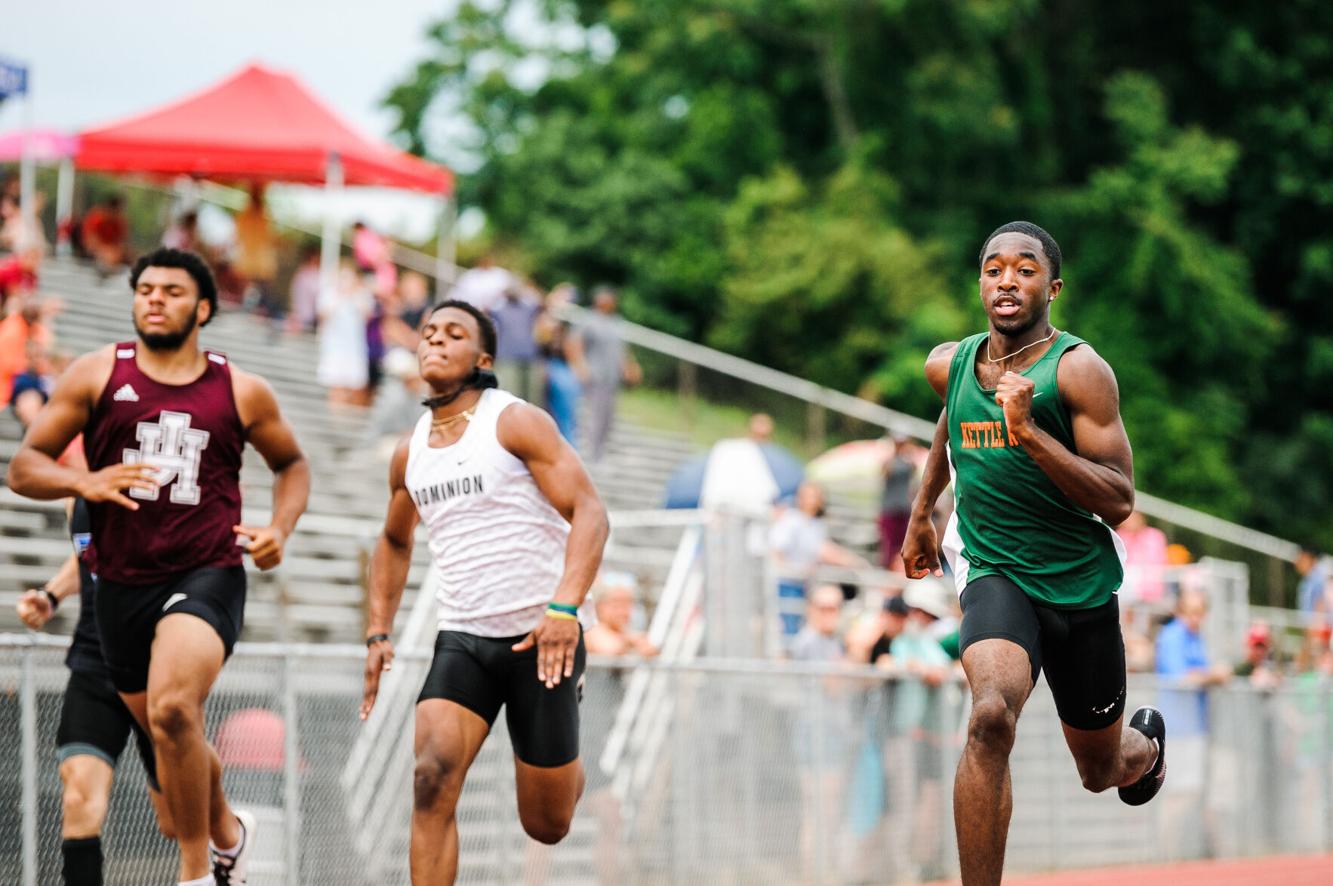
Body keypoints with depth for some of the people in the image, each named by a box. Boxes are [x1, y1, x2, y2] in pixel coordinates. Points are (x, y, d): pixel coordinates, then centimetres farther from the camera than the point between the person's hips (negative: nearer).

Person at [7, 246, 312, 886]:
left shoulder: (241, 392, 3)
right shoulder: (96, 375, 2)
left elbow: (291, 462, 20)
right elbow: (23, 467, 1)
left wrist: (280, 528, 2)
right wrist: (85, 482, -19)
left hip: (207, 575, -3)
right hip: (123, 584, 3)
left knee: (172, 708, -28)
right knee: (172, 737, 16)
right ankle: (228, 834, 46)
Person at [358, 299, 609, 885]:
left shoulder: (515, 422, -8)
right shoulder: (409, 454, 9)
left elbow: (589, 512, -15)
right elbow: (394, 542, 28)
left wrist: (564, 607, -28)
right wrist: (379, 633, 17)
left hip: (539, 638, -4)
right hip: (462, 639, 4)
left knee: (546, 825, 7)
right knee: (432, 782, -22)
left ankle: (571, 769, 45)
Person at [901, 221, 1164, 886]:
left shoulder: (1078, 369, -14)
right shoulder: (949, 364, 1)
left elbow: (1118, 503, -19)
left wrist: (1029, 430, -28)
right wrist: (921, 512, 31)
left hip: (1081, 583, -1)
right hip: (996, 574, 1)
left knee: (1102, 770, 18)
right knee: (991, 716, -31)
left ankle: (1146, 743, 57)